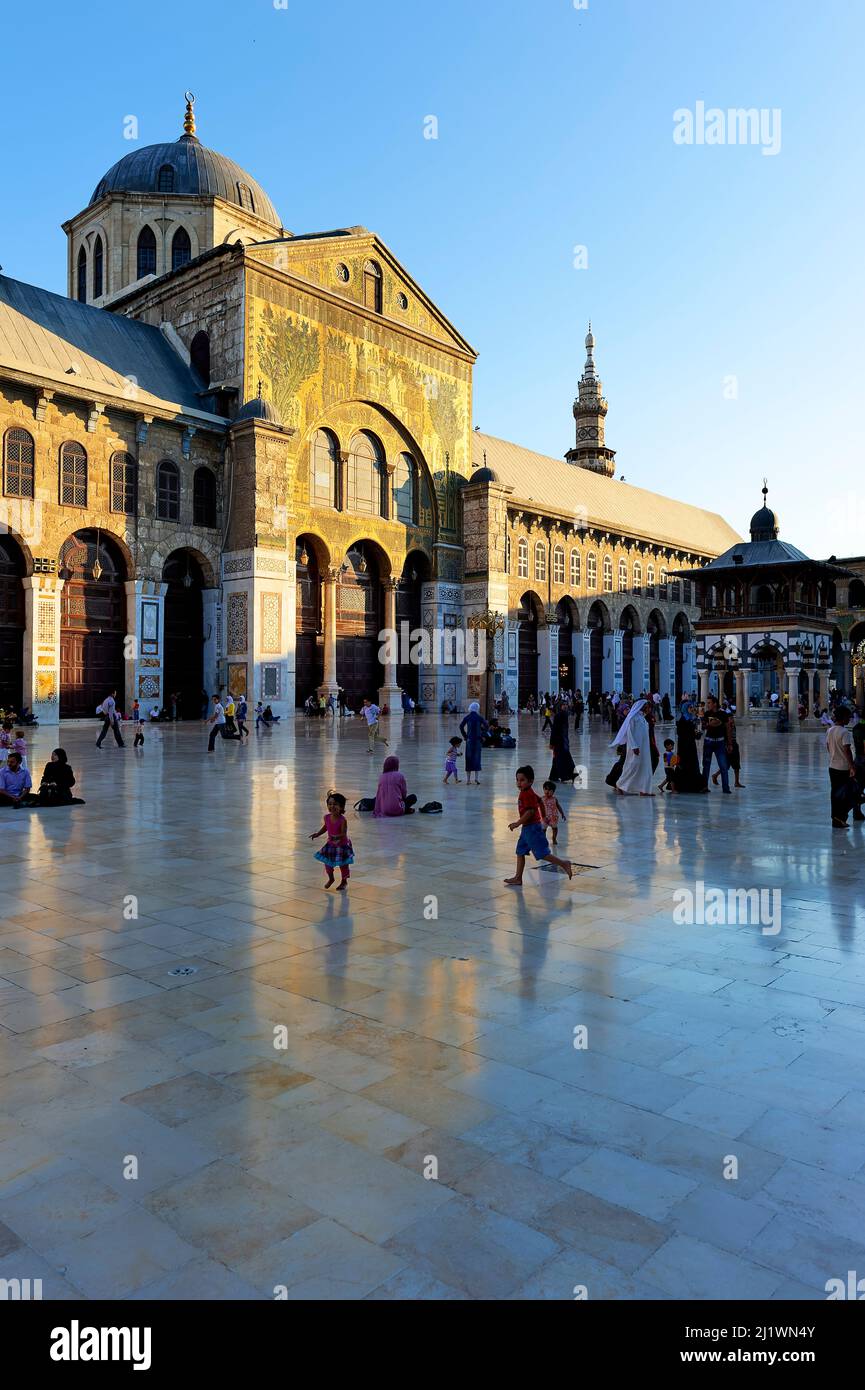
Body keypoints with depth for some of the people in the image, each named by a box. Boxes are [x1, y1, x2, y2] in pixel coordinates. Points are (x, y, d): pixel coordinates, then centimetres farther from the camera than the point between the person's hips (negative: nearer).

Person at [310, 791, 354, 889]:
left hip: (342, 845, -5)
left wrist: (337, 837, -47)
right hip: (330, 844, 5)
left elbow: (344, 834, -30)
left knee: (343, 864, 8)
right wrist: (317, 834, 8)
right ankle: (330, 878, 40)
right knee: (327, 862, 14)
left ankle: (344, 881, 30)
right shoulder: (327, 817, -10)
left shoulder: (342, 820, -27)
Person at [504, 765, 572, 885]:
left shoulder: (527, 794, -20)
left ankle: (564, 864, 6)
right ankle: (518, 878, 15)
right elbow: (540, 801, 24)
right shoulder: (530, 792, 11)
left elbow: (530, 811, -28)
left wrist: (517, 823, -23)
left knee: (542, 853, -6)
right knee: (520, 852, 11)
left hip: (532, 828, -11)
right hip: (527, 828, 11)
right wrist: (543, 817, 35)